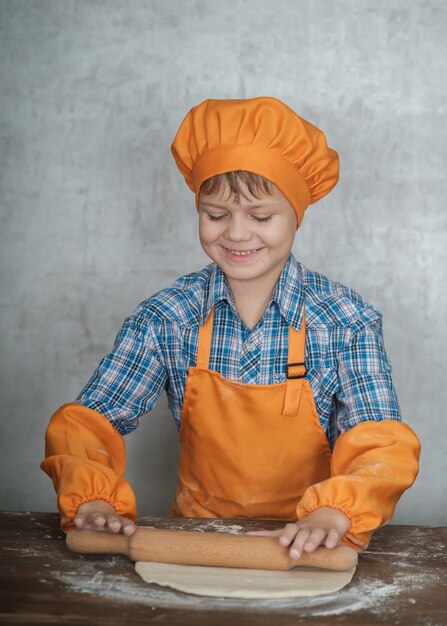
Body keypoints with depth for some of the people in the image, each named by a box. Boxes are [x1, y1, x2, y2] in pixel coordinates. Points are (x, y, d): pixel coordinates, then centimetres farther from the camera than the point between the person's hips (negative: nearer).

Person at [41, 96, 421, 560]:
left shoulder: (347, 320, -9)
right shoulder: (166, 317, -6)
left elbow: (381, 443, -16)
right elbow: (86, 421, -7)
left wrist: (333, 512, -35)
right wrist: (91, 498, -27)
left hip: (303, 552, 0)